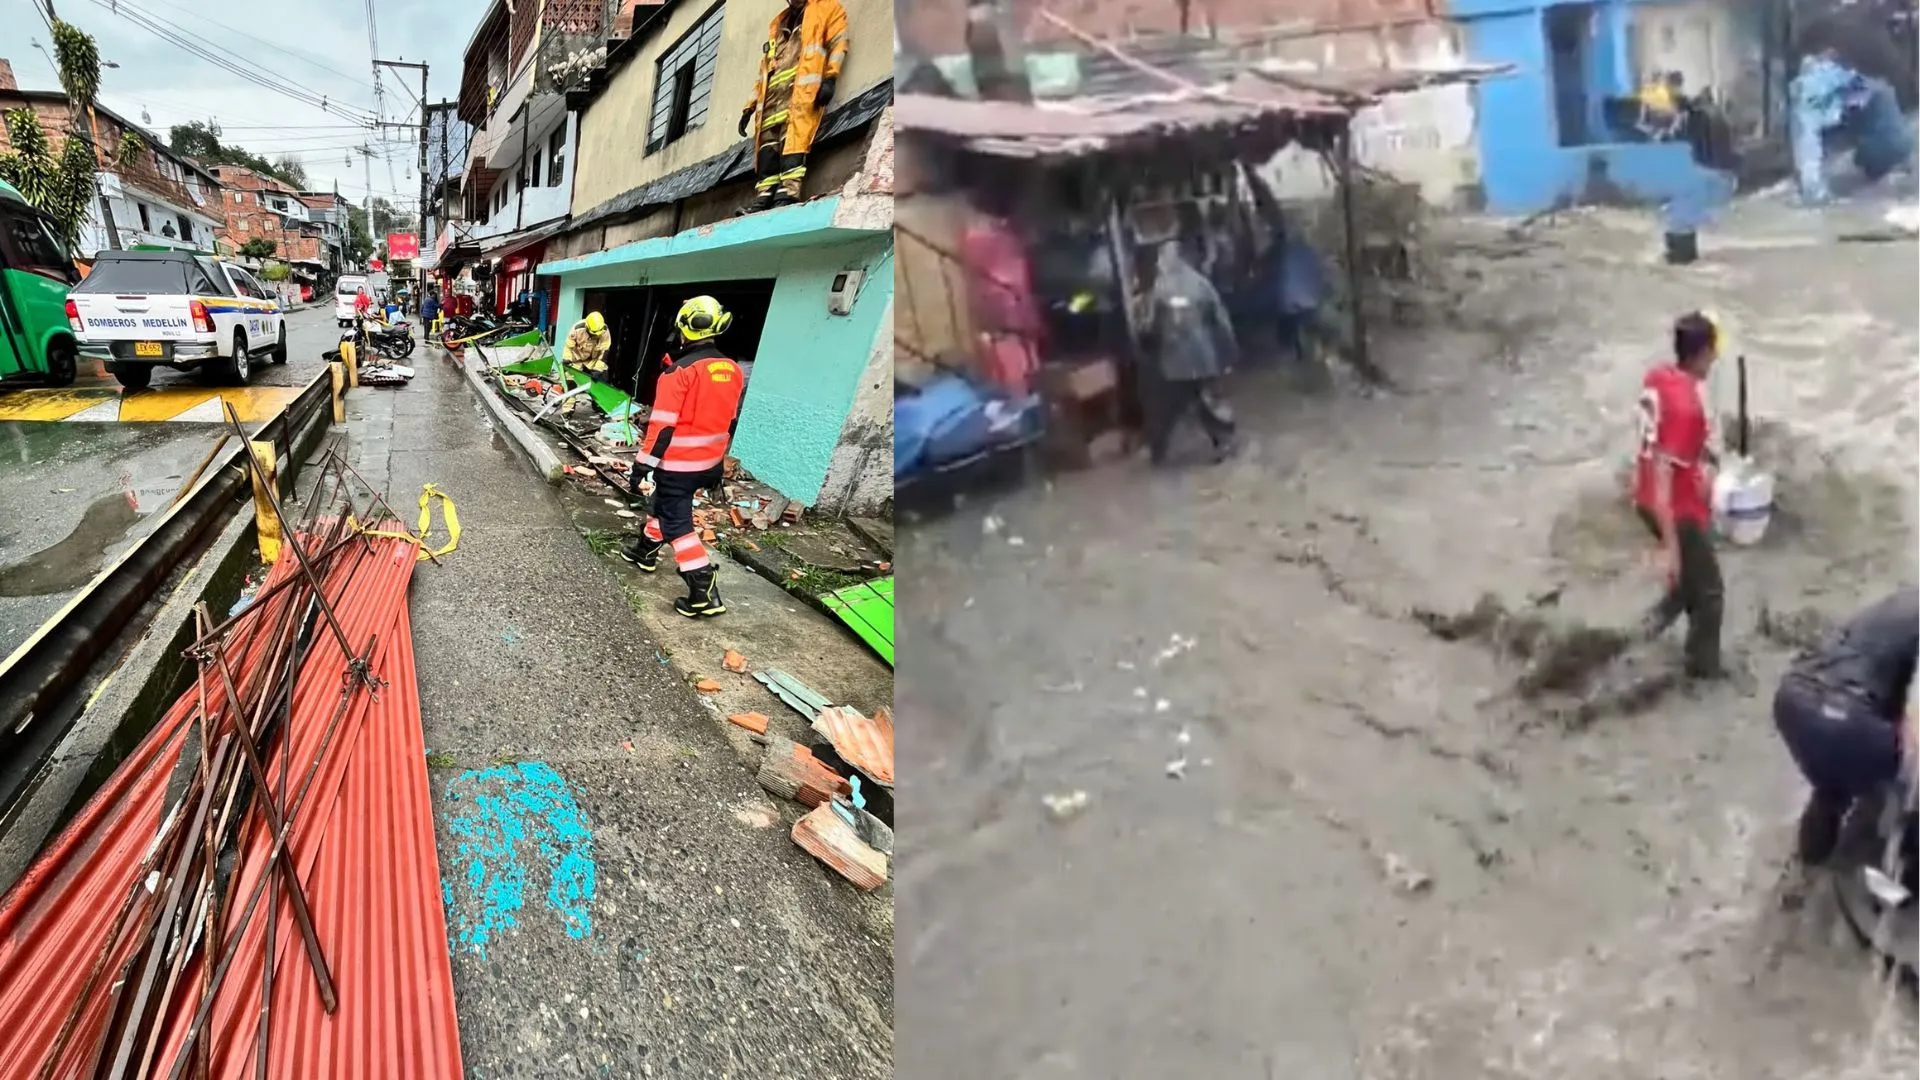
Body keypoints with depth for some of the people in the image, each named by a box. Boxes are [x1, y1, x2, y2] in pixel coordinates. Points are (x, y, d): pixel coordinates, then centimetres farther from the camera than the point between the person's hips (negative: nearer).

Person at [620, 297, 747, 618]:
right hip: (708, 463, 8)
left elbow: (663, 424, -20)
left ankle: (705, 594, -7)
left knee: (677, 522, -2)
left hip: (677, 463, -7)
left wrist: (643, 463, -12)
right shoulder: (733, 370, 2)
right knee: (665, 504, 27)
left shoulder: (680, 371, -20)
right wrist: (719, 463, 21)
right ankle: (646, 551, 48)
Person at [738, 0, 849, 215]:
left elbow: (837, 43, 2)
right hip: (776, 90, 6)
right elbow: (764, 69, 30)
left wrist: (829, 79, -15)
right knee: (768, 142, -10)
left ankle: (788, 192, -35)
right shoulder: (778, 23, 36)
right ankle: (764, 197, -19)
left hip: (804, 86, -6)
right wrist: (750, 107, 20)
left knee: (793, 138, -24)